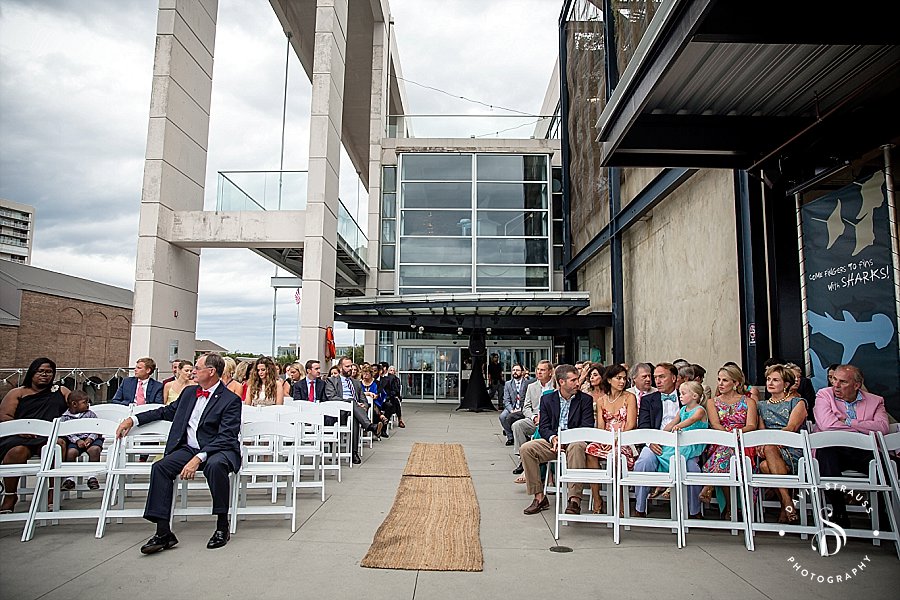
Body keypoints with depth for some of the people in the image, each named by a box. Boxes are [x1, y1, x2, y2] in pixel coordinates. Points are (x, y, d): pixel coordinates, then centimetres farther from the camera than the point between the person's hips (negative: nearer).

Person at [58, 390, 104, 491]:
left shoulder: (90, 414, 12)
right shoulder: (65, 417, 9)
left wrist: (90, 438, -13)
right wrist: (77, 440, -17)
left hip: (90, 438, 0)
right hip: (75, 440, 0)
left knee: (94, 449, -30)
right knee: (71, 452, -29)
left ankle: (92, 476, -17)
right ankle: (69, 477, -9)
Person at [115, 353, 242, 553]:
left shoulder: (231, 400, -9)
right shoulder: (189, 392, 14)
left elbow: (226, 438, -18)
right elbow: (167, 411, 28)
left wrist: (198, 458, -29)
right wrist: (133, 419, 19)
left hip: (218, 450, -7)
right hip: (188, 448, 7)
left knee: (215, 465, -38)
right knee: (160, 467, -18)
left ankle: (222, 527, -21)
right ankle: (163, 533, -16)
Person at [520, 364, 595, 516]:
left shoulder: (585, 400, 4)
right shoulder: (547, 399, 9)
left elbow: (587, 428, -4)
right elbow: (543, 427, 5)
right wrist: (553, 438, -18)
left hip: (574, 441, -3)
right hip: (552, 441, 3)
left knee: (576, 447, -38)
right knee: (526, 448, -21)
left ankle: (574, 500, -37)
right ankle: (539, 497, -14)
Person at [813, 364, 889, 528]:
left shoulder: (875, 401, 18)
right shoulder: (824, 395, 12)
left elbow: (883, 427, -4)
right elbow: (826, 424, -7)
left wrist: (847, 421, -6)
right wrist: (863, 427, 0)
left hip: (864, 452, 2)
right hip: (833, 450, -1)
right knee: (825, 451, -36)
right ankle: (839, 511, -24)